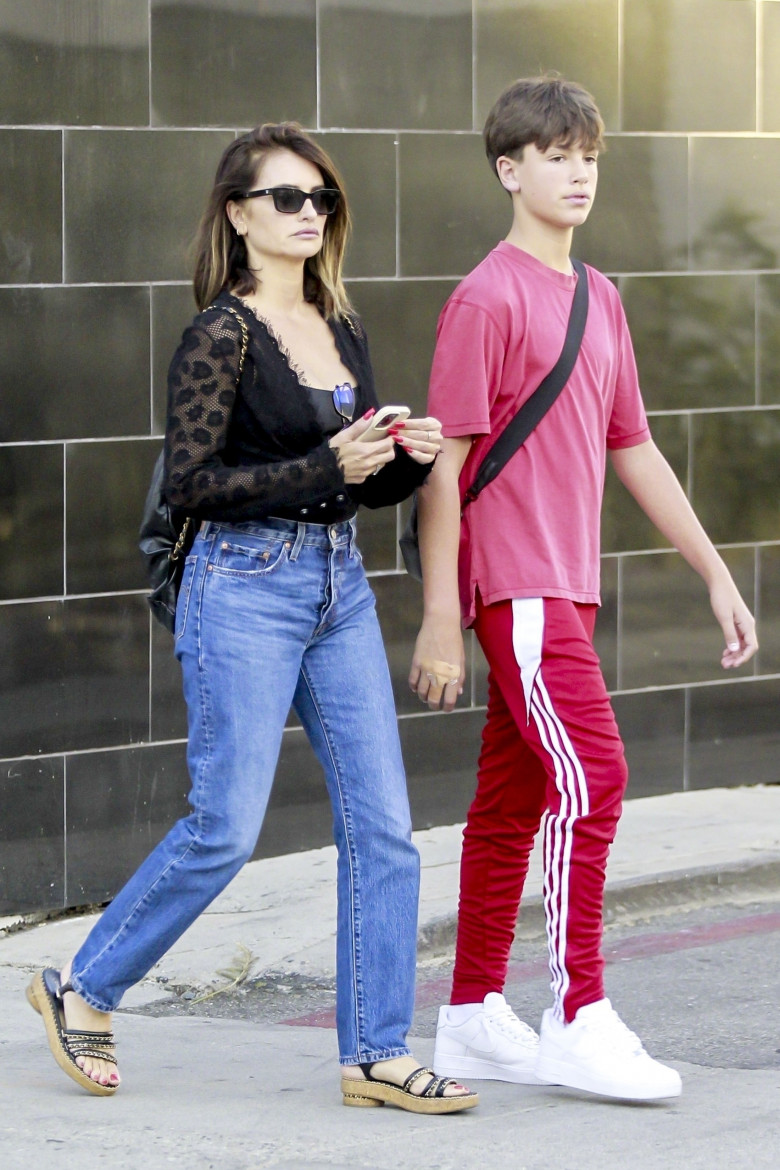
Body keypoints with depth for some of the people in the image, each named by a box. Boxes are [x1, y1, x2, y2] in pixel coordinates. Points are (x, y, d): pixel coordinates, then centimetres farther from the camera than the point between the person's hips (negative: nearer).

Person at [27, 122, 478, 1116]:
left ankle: (375, 1054, 6)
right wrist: (326, 466, -20)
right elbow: (190, 483, -14)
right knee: (225, 827, -5)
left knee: (380, 823, 1)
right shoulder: (221, 336, -9)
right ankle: (80, 990, 15)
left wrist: (409, 458, -3)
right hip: (245, 587, -7)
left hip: (339, 585, 7)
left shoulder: (340, 331, 12)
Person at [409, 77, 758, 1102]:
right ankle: (581, 1020, -11)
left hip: (567, 585, 8)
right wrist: (440, 621, -14)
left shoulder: (598, 300, 15)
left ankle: (473, 1018, 17)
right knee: (590, 777, -14)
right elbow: (445, 464, -12)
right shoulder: (489, 299, -10)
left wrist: (716, 574, 18)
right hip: (515, 585, -8)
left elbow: (634, 449, 21)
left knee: (514, 799, 11)